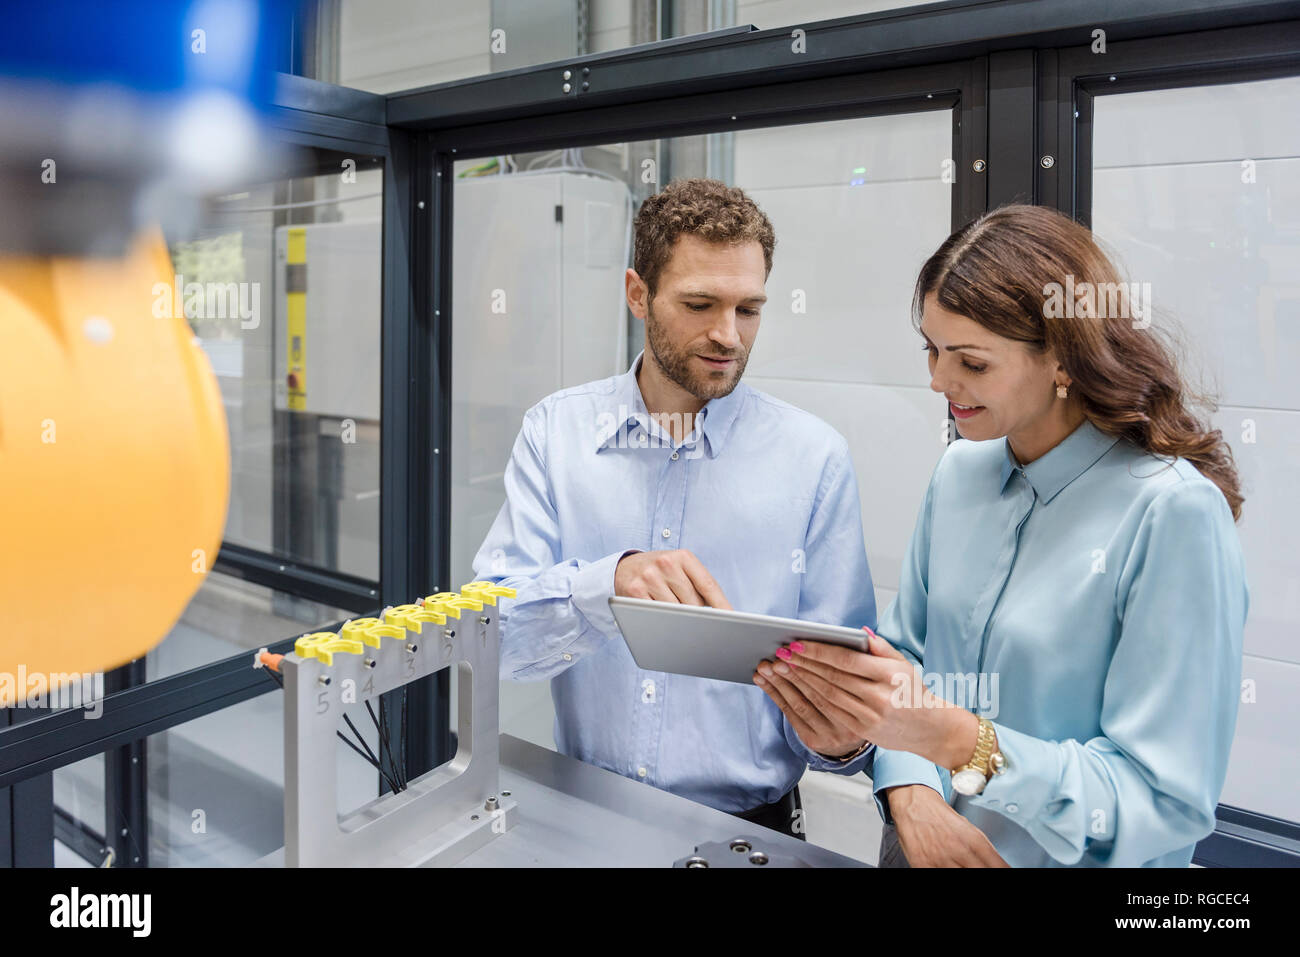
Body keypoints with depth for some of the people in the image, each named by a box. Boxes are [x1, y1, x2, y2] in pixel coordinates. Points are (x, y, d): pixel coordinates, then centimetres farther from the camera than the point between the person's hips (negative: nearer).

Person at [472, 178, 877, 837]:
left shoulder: (814, 457, -3)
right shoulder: (556, 431, 0)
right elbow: (491, 628, -7)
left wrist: (841, 736, -21)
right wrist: (609, 582, -25)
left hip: (747, 823, 1)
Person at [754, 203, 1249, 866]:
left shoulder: (1175, 511, -20)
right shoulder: (959, 471, -2)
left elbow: (1166, 802, -20)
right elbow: (905, 650, 3)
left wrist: (957, 738, -29)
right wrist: (911, 798, -12)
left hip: (1067, 859, -4)